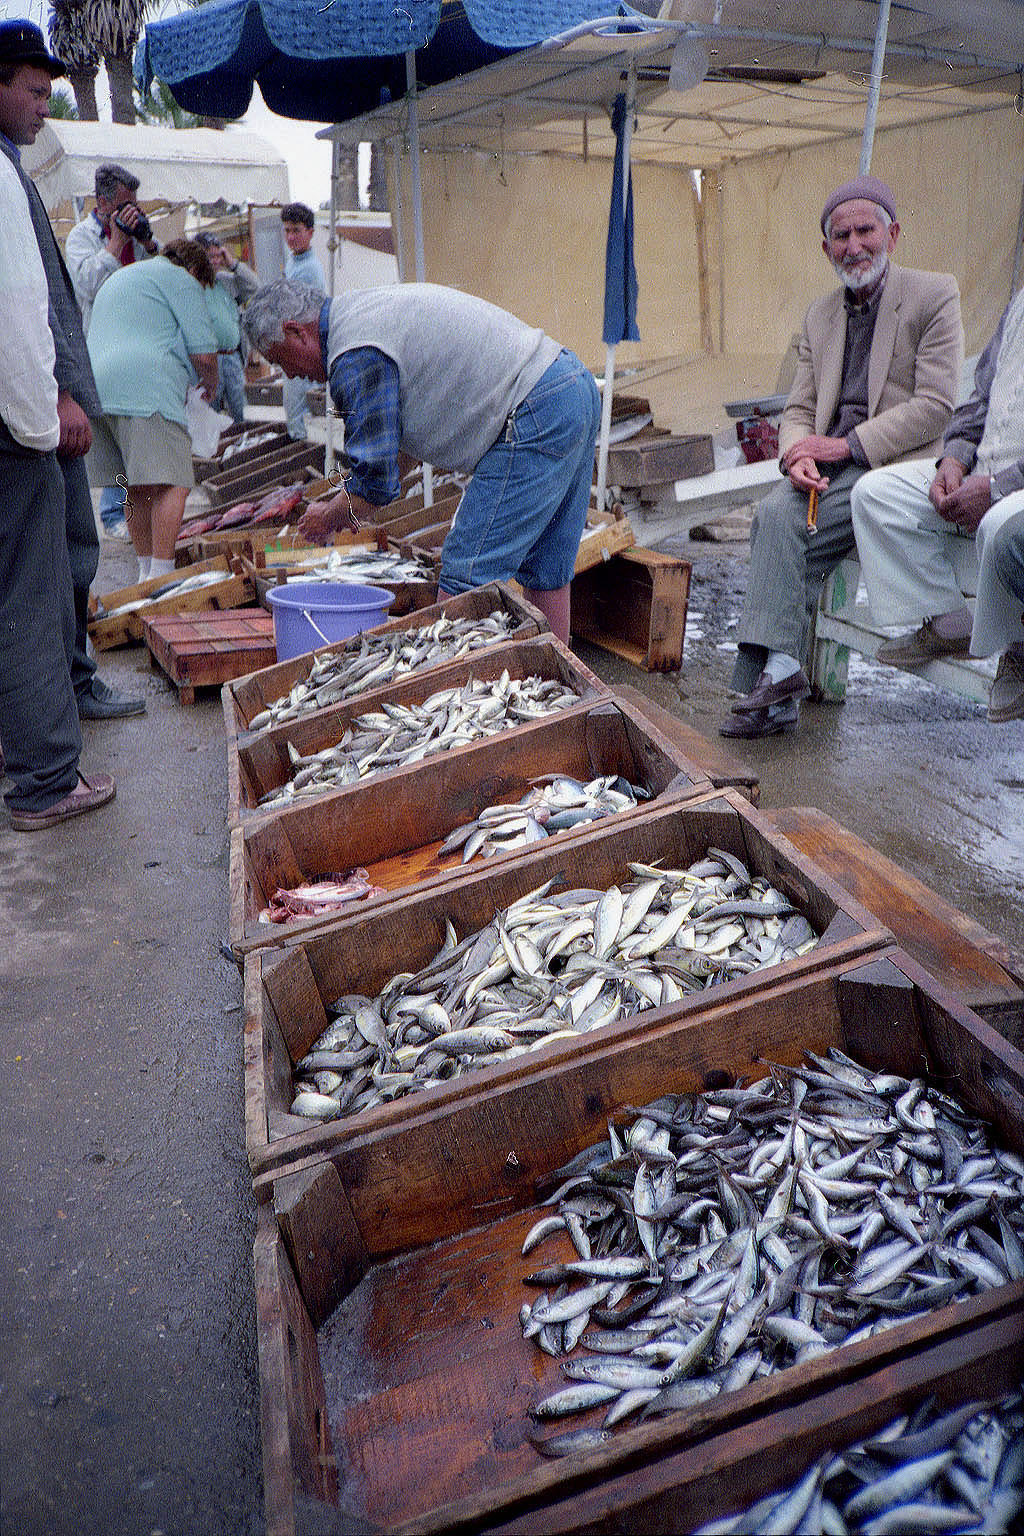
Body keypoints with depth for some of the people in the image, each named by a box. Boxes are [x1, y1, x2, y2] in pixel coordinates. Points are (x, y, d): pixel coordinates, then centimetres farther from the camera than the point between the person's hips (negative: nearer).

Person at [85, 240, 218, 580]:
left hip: (95, 388, 9)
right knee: (172, 484, -12)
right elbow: (204, 354, -1)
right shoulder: (181, 279, 7)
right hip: (145, 389, -9)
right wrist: (210, 383, 19)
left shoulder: (116, 278, 35)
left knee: (137, 488, 14)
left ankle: (146, 570, 19)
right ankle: (162, 573, -19)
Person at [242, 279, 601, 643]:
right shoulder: (368, 307, 20)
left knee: (466, 577, -6)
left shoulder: (355, 355, -12)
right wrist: (349, 502, 28)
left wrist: (328, 516, 9)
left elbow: (375, 481, -10)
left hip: (533, 416, -10)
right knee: (545, 572, 16)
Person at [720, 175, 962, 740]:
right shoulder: (819, 315, 19)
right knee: (774, 513, -26)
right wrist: (796, 454, -10)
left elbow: (935, 406, -9)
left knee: (778, 524, -27)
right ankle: (780, 671, -28)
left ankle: (776, 672, -21)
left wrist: (846, 444, -16)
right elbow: (798, 410, 14)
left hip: (894, 463, -5)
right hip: (828, 463, 5)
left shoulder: (934, 294, 1)